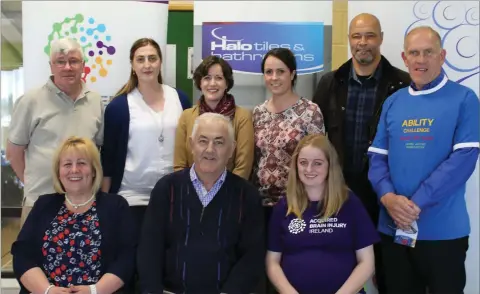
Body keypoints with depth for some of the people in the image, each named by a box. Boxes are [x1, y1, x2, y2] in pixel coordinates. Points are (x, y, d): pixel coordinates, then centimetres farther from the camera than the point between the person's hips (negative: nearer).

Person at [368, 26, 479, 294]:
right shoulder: (393, 103, 8)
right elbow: (377, 157, 5)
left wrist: (416, 203, -19)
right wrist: (388, 197, -14)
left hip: (443, 230, -3)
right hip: (394, 227, 4)